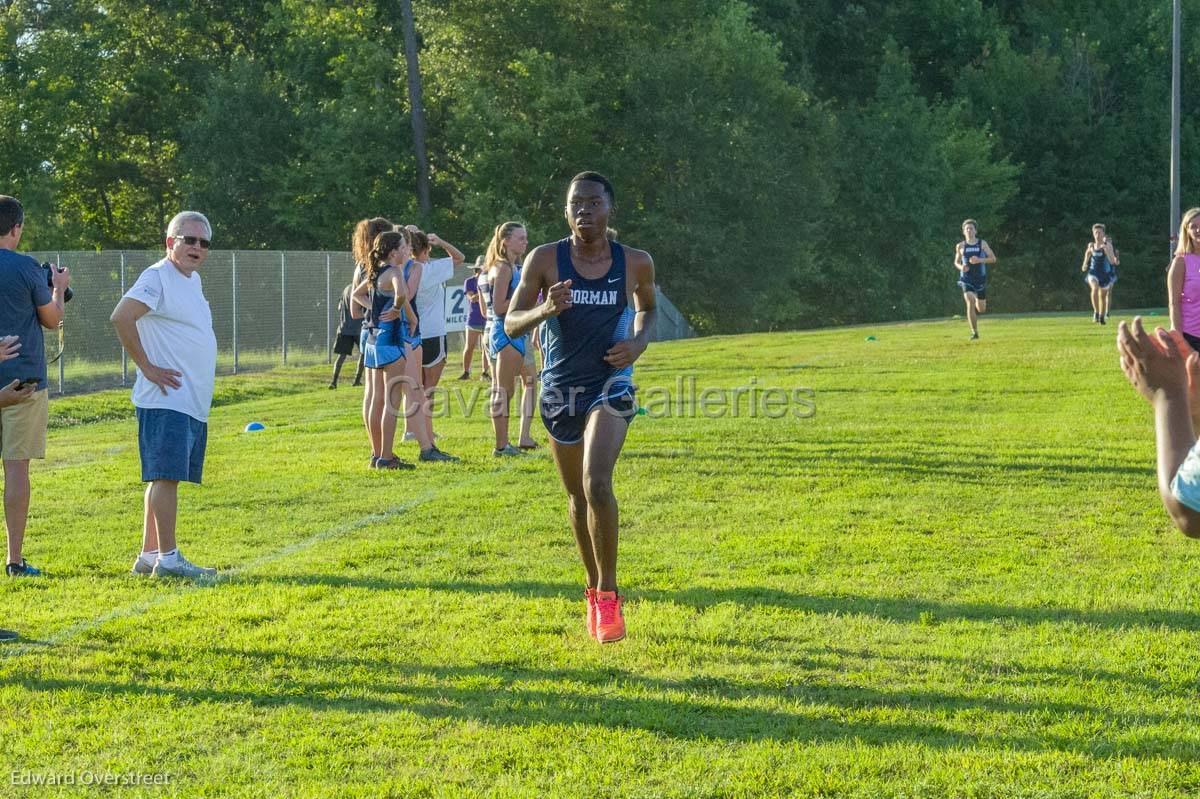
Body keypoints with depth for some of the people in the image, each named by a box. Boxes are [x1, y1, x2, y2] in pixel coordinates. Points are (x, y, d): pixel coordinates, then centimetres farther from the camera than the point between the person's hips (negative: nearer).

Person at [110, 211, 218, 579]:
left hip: (193, 403, 10)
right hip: (166, 400, -9)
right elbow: (121, 317, -22)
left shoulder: (193, 280, 19)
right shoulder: (158, 276, -9)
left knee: (165, 477, 11)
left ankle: (149, 555, 16)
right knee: (167, 475, -11)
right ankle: (168, 558, -12)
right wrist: (147, 366, -17)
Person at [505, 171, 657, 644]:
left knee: (597, 482, -23)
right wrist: (545, 309, -27)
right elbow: (511, 324, -6)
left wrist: (639, 343, -3)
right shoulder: (545, 260, -6)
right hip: (560, 387, 2)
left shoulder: (636, 263, -3)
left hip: (611, 385, -2)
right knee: (577, 495, 13)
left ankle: (608, 595, -13)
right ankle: (594, 590, 32)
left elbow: (647, 308, 17)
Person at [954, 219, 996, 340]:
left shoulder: (982, 243, 0)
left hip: (980, 279, 1)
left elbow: (993, 259, 0)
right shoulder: (960, 246, 3)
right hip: (966, 279, -1)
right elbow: (956, 262, 15)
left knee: (981, 309, 9)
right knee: (970, 302, -22)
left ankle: (976, 306, 49)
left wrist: (980, 260, -17)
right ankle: (974, 332, -18)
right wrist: (961, 267, -8)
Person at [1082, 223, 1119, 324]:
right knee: (1095, 288, -30)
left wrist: (1106, 250, -29)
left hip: (1105, 273, 0)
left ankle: (1102, 316, 32)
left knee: (1103, 295, 12)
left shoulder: (1108, 245, -9)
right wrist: (1085, 264, 19)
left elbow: (1112, 261, -19)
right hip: (1093, 272, 0)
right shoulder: (1091, 245, 0)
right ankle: (1096, 312, -26)